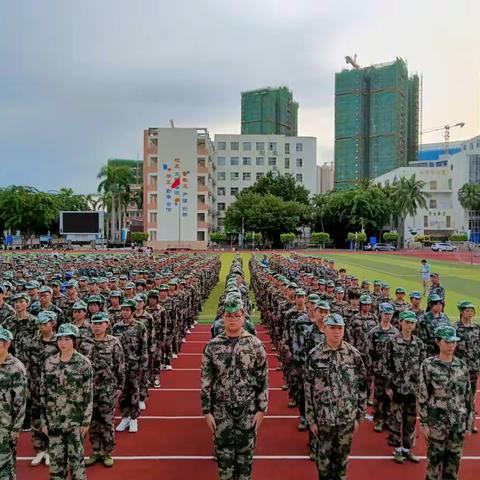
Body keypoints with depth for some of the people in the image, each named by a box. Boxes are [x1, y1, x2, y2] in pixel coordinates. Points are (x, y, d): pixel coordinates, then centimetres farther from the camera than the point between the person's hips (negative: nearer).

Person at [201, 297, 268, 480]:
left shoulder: (255, 344, -7)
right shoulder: (212, 346, -5)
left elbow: (263, 380, -3)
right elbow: (206, 381, -1)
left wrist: (261, 409, -5)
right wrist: (207, 411, -3)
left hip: (248, 409, 0)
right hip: (221, 409, 1)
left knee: (245, 451, 13)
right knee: (224, 452, 12)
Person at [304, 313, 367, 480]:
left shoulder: (354, 354, -5)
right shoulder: (314, 356, -8)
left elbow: (362, 386, 2)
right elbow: (308, 390, -4)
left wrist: (359, 416, 2)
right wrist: (311, 419, -2)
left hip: (348, 417, 1)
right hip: (323, 417, -1)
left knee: (342, 455, 16)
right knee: (324, 456, 13)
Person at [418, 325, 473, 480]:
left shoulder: (462, 366, 2)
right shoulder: (428, 365, -9)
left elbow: (468, 397, 8)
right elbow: (422, 396, -8)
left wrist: (468, 423, 7)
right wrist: (424, 423, -9)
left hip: (458, 423, 4)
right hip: (436, 422, -3)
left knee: (454, 461, 13)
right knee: (435, 460, 6)